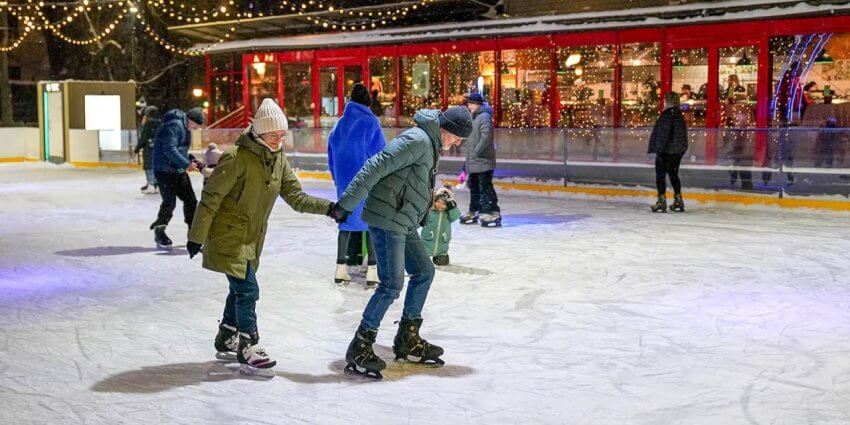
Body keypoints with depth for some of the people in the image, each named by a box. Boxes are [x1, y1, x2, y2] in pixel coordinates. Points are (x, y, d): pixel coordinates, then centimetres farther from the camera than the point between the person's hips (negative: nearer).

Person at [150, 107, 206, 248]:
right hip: (165, 171, -10)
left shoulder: (184, 127, 13)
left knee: (190, 199, 8)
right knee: (169, 202, -7)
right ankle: (159, 232, 10)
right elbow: (170, 150, -25)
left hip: (179, 170, 10)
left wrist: (190, 161, 7)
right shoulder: (174, 125, -19)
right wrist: (187, 164, -25)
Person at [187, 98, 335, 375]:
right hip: (228, 236, -8)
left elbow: (296, 197, 3)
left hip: (252, 239, 8)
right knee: (247, 290, -9)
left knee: (240, 289, 18)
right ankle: (249, 351, 1)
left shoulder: (279, 161, 2)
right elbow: (211, 198, -17)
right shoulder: (237, 158, -20)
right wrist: (197, 236, -16)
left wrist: (328, 207, -12)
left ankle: (226, 341, 35)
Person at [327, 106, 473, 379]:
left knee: (424, 272, 16)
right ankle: (359, 349, -4)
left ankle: (408, 339, 26)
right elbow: (376, 167, -23)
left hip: (404, 223, 11)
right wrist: (346, 205, -25)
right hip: (387, 220, -11)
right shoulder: (418, 141, -16)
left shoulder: (431, 146, 17)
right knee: (392, 284, -11)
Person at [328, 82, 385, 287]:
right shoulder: (370, 123, -11)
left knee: (346, 222, 15)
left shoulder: (339, 125, 7)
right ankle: (373, 270, 2)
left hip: (344, 184, 5)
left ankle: (341, 269, 17)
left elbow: (331, 158, 13)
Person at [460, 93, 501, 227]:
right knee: (474, 187, 17)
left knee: (485, 188, -10)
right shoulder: (473, 118, 16)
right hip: (473, 163, 10)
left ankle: (493, 214, -9)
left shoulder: (484, 117, -14)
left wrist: (476, 152, -18)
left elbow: (486, 138, -23)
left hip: (483, 162, -10)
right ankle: (474, 212, 28)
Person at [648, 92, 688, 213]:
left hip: (666, 151, -9)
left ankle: (662, 201, -3)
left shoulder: (667, 114, -17)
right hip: (678, 151, 9)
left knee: (660, 175, -1)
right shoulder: (679, 114, 11)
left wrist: (659, 148, -19)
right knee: (673, 175, 17)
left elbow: (663, 133, -22)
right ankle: (678, 201, 18)